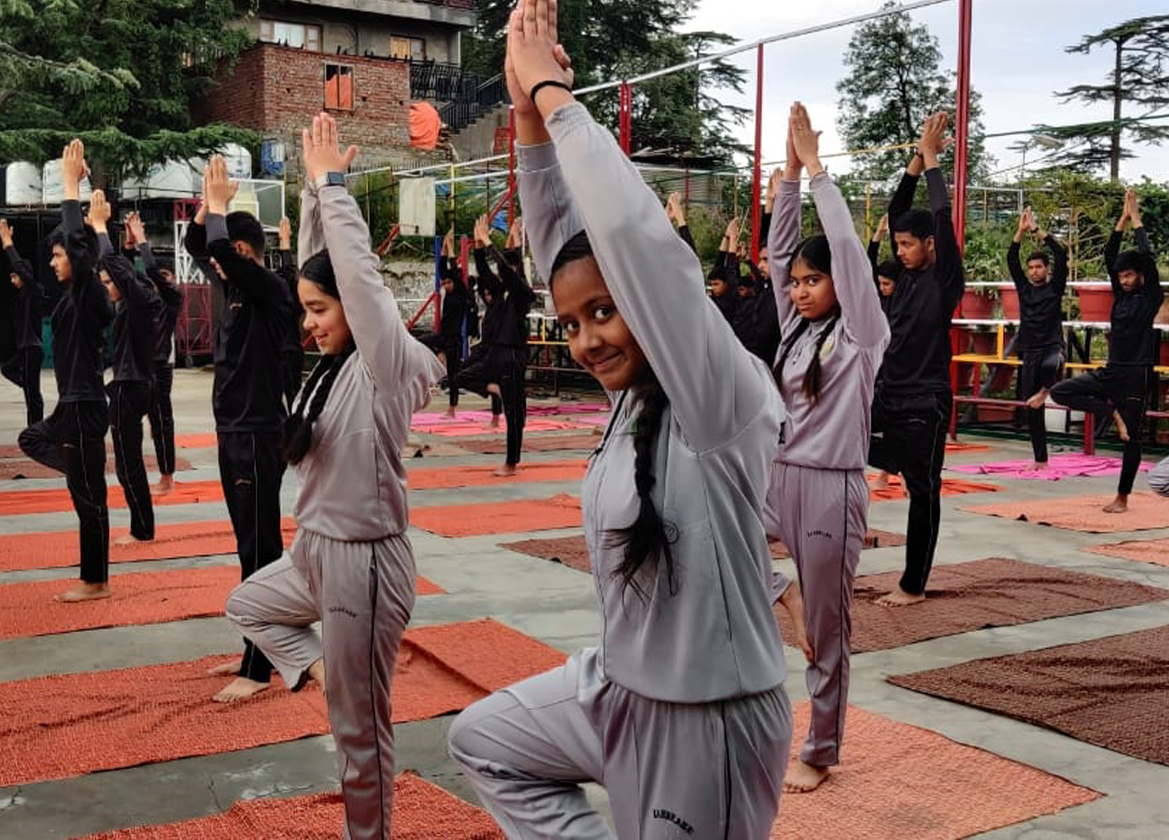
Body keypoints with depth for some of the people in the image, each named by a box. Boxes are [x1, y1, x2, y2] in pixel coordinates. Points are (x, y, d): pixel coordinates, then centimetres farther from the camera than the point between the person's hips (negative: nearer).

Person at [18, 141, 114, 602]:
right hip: (72, 406, 10)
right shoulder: (80, 294, 9)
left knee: (88, 496, 0)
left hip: (83, 408, -10)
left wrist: (71, 183, -20)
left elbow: (77, 237, -27)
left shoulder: (88, 293, -16)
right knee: (31, 439, 34)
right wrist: (72, 184, 18)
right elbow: (74, 236, 20)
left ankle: (96, 582, 10)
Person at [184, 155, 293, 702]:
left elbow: (223, 251, -29)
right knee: (250, 548, 14)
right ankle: (257, 651, 23)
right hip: (233, 434, 9)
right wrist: (207, 204, 8)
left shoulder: (271, 289, -13)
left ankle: (259, 669, -1)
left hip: (258, 436, -9)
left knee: (260, 551, -6)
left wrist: (219, 206, -14)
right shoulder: (238, 288, 12)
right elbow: (198, 247, 23)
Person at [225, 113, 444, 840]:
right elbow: (321, 264, 9)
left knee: (360, 729, 4)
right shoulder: (338, 363, 6)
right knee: (247, 605, 33)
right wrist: (313, 187, 5)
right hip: (317, 550, 9)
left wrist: (332, 182, -12)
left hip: (364, 560, -9)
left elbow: (359, 270, -21)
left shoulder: (385, 363, -15)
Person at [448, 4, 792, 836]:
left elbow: (639, 236, -34)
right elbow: (561, 242, 0)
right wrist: (529, 115, -10)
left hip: (706, 720, -8)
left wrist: (557, 96, -24)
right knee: (484, 740, 23)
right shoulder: (634, 392, -1)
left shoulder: (726, 401, -23)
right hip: (619, 688, 8)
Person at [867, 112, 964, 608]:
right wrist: (917, 159, 5)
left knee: (923, 492, 1)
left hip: (925, 404, -7)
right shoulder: (907, 273, 10)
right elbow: (897, 211, 11)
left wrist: (932, 160, -8)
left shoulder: (945, 278, -8)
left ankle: (914, 586, 9)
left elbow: (943, 216, -17)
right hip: (888, 397, 7)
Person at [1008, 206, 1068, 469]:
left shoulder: (1055, 287, 2)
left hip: (1053, 347, -4)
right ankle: (1040, 460, 11)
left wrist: (1037, 230, -12)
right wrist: (1021, 231, -9)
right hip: (1030, 351, 4)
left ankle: (1044, 391, -8)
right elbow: (1011, 260, 2)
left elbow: (1061, 255, -11)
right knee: (1033, 410, 3)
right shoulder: (1024, 288, 11)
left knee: (1051, 366, -42)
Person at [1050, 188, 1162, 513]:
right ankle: (1112, 412, 2)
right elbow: (1109, 256, 7)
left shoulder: (1151, 297, -5)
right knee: (1060, 392, -9)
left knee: (1131, 437, 1)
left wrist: (1136, 218, -7)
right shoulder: (1121, 295, 10)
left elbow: (1147, 256, -14)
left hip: (1136, 374, -6)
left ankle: (1122, 497, 9)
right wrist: (1123, 218, 5)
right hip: (1110, 372, 6)